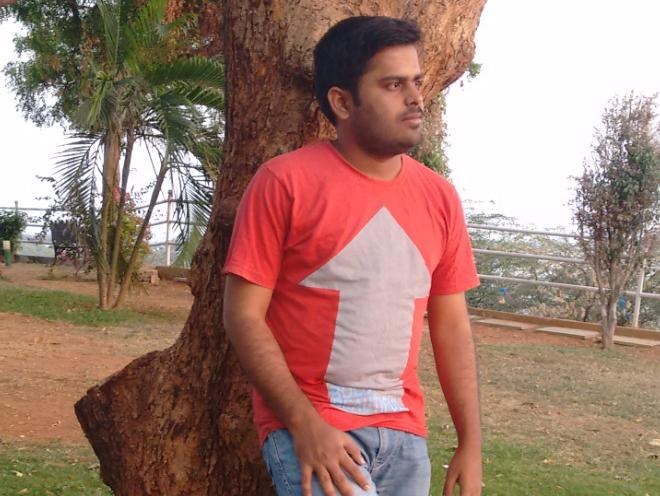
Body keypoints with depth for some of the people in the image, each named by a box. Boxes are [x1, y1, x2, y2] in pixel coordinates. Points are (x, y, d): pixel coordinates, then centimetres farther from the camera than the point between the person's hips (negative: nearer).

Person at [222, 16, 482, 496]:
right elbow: (244, 315, -9)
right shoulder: (286, 182, -9)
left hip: (404, 432, 5)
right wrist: (304, 423, -16)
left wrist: (471, 443, 7)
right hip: (308, 424, -5)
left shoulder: (438, 196, 6)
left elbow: (451, 324, 11)